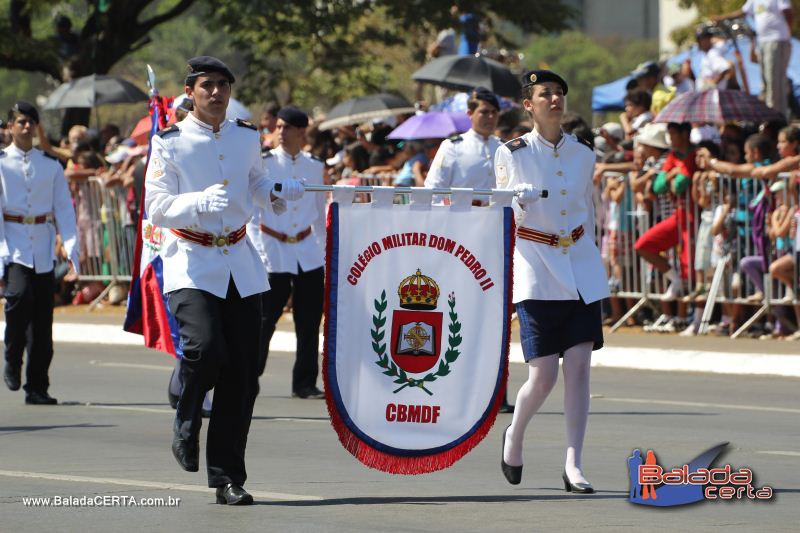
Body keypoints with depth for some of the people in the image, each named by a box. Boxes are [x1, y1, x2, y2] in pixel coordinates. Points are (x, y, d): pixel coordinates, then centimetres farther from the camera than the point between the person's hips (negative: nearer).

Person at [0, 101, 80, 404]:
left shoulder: (50, 165, 10)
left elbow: (64, 208, 8)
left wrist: (71, 246, -5)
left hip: (43, 246, 3)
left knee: (42, 316, 1)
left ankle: (37, 387, 7)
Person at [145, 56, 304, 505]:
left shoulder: (247, 136, 10)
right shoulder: (170, 142, -3)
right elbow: (157, 207, -9)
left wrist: (279, 192, 4)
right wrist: (201, 202, -26)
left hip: (241, 264, 4)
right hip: (192, 264, -4)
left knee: (243, 374, -2)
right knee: (205, 349, -26)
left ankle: (227, 477, 7)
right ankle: (186, 427, 6)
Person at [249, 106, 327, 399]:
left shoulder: (315, 166, 8)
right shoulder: (264, 164, -3)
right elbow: (251, 212, -3)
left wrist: (323, 249, 16)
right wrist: (257, 251, -11)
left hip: (308, 252, 4)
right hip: (274, 251, -4)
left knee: (310, 320, 3)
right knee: (264, 319, -6)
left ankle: (305, 383, 11)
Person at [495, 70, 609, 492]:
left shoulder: (583, 155, 10)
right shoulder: (511, 154, -1)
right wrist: (520, 200, -24)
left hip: (582, 271, 3)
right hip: (536, 271, -3)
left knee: (579, 368, -5)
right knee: (543, 375, -8)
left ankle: (573, 466, -2)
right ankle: (514, 436, 22)